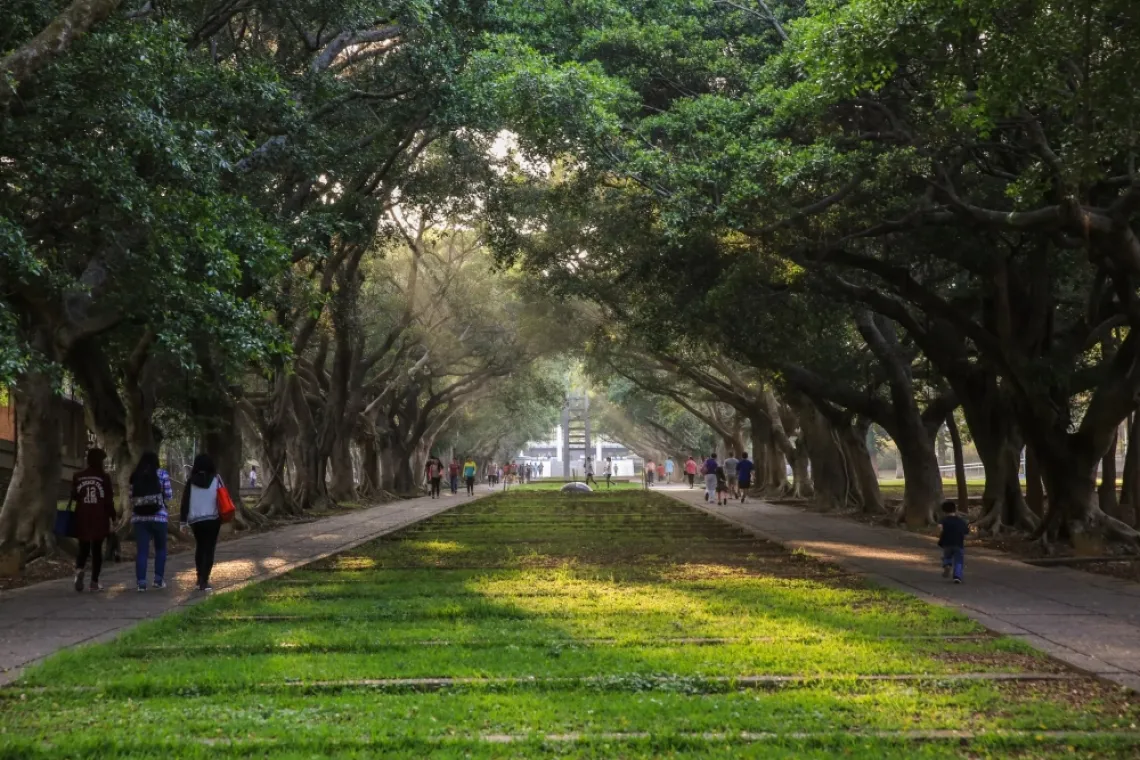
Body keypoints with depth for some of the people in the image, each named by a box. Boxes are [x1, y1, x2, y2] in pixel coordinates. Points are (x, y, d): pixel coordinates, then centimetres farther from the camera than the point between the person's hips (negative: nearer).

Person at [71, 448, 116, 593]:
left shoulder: (78, 476, 2)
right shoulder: (104, 477, -6)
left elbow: (74, 496, 10)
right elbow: (109, 500, -6)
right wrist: (113, 517, 2)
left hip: (82, 518, 2)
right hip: (99, 519, -2)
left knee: (83, 548, 13)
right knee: (97, 549, 6)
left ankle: (79, 570, -17)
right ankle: (94, 582, 3)